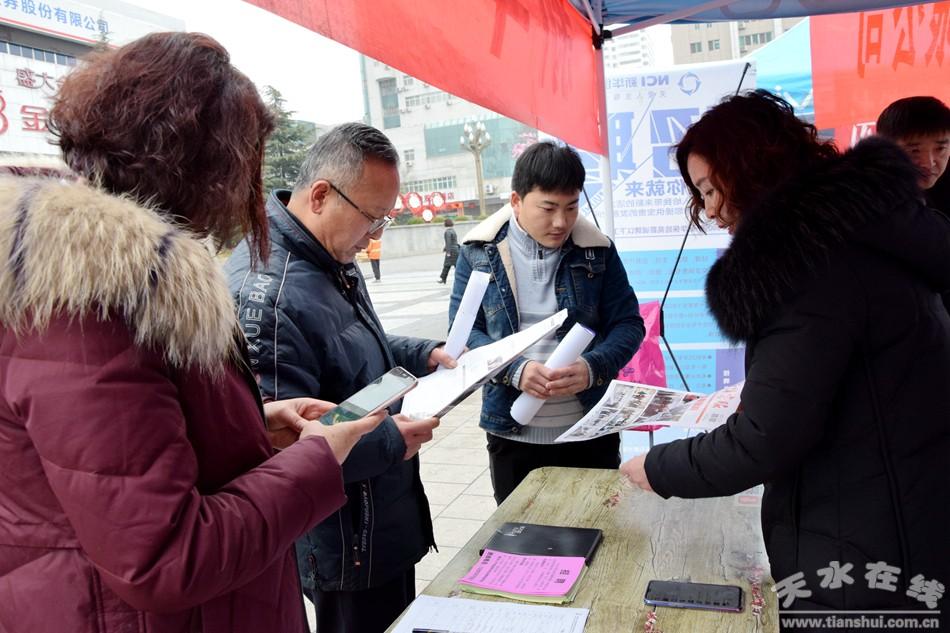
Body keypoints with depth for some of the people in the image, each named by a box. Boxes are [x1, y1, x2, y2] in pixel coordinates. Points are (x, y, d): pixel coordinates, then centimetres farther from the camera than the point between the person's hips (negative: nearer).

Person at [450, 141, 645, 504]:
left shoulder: (597, 250, -1)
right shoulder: (479, 251, -3)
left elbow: (628, 324, 0)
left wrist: (593, 368, -20)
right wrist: (515, 370, -21)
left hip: (589, 430, 1)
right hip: (511, 431, 0)